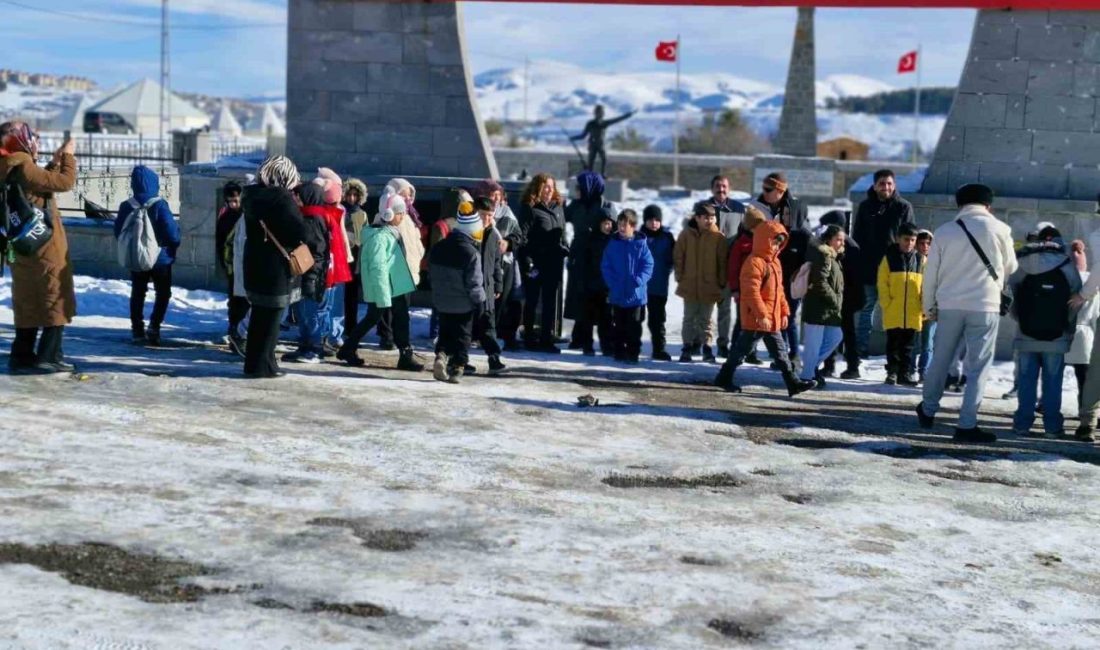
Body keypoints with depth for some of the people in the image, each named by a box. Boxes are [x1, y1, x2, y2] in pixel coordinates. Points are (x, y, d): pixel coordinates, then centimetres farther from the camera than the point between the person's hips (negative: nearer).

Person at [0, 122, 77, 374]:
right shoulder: (23, 168, -18)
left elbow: (45, 184, 24)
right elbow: (65, 182, -19)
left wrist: (55, 163, 20)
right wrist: (68, 155, -5)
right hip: (46, 249, -9)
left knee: (29, 305, 14)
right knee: (57, 303, -2)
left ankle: (23, 356, 16)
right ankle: (49, 357, -3)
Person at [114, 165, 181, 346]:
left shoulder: (126, 206, -5)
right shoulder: (159, 205, -18)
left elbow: (118, 231, 2)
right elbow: (172, 231, -19)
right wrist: (174, 245, 2)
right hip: (160, 258, -3)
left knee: (137, 294, 13)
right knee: (163, 292, 10)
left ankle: (137, 331, 11)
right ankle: (154, 325, -6)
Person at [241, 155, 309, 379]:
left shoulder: (252, 196, 8)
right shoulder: (283, 198, -17)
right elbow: (299, 233, -20)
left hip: (254, 265, 8)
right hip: (276, 269, -8)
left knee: (259, 317, 17)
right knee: (270, 319, 0)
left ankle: (254, 362, 23)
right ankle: (261, 366, 3)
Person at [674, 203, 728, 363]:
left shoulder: (718, 237, -4)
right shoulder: (686, 234, -2)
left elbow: (723, 262, 0)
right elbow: (678, 257, 3)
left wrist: (721, 282, -2)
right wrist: (680, 277, 0)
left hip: (709, 286, -1)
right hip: (689, 285, 1)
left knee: (705, 319, 8)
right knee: (689, 318, 9)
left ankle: (706, 347, 16)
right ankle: (687, 347, 15)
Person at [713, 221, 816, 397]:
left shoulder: (775, 262, 14)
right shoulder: (754, 263, -16)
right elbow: (752, 292, -22)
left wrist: (784, 312, 16)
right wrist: (761, 315, -24)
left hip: (772, 319, 9)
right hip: (755, 319, -9)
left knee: (780, 352, 8)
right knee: (742, 349, 2)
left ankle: (792, 382, 9)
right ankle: (724, 377, 15)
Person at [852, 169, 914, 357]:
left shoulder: (903, 207, 2)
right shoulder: (865, 207, 7)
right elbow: (857, 237, 8)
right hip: (869, 266, 1)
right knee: (867, 307, 5)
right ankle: (861, 347, 8)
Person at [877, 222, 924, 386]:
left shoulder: (921, 259, 6)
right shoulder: (889, 257, 0)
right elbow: (882, 283, -2)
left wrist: (924, 306, -1)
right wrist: (886, 303, -9)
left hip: (913, 312, 2)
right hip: (893, 312, -2)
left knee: (907, 345, 9)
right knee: (893, 344, 5)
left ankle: (904, 373, 16)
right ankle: (892, 372, 13)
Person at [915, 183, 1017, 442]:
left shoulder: (944, 231, 2)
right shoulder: (998, 229, -3)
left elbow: (930, 273, 5)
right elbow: (1010, 266, 9)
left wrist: (929, 306, 15)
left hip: (949, 305, 3)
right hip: (985, 306, -3)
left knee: (941, 359, 18)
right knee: (978, 366, 2)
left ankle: (928, 411, 32)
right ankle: (967, 425, -1)